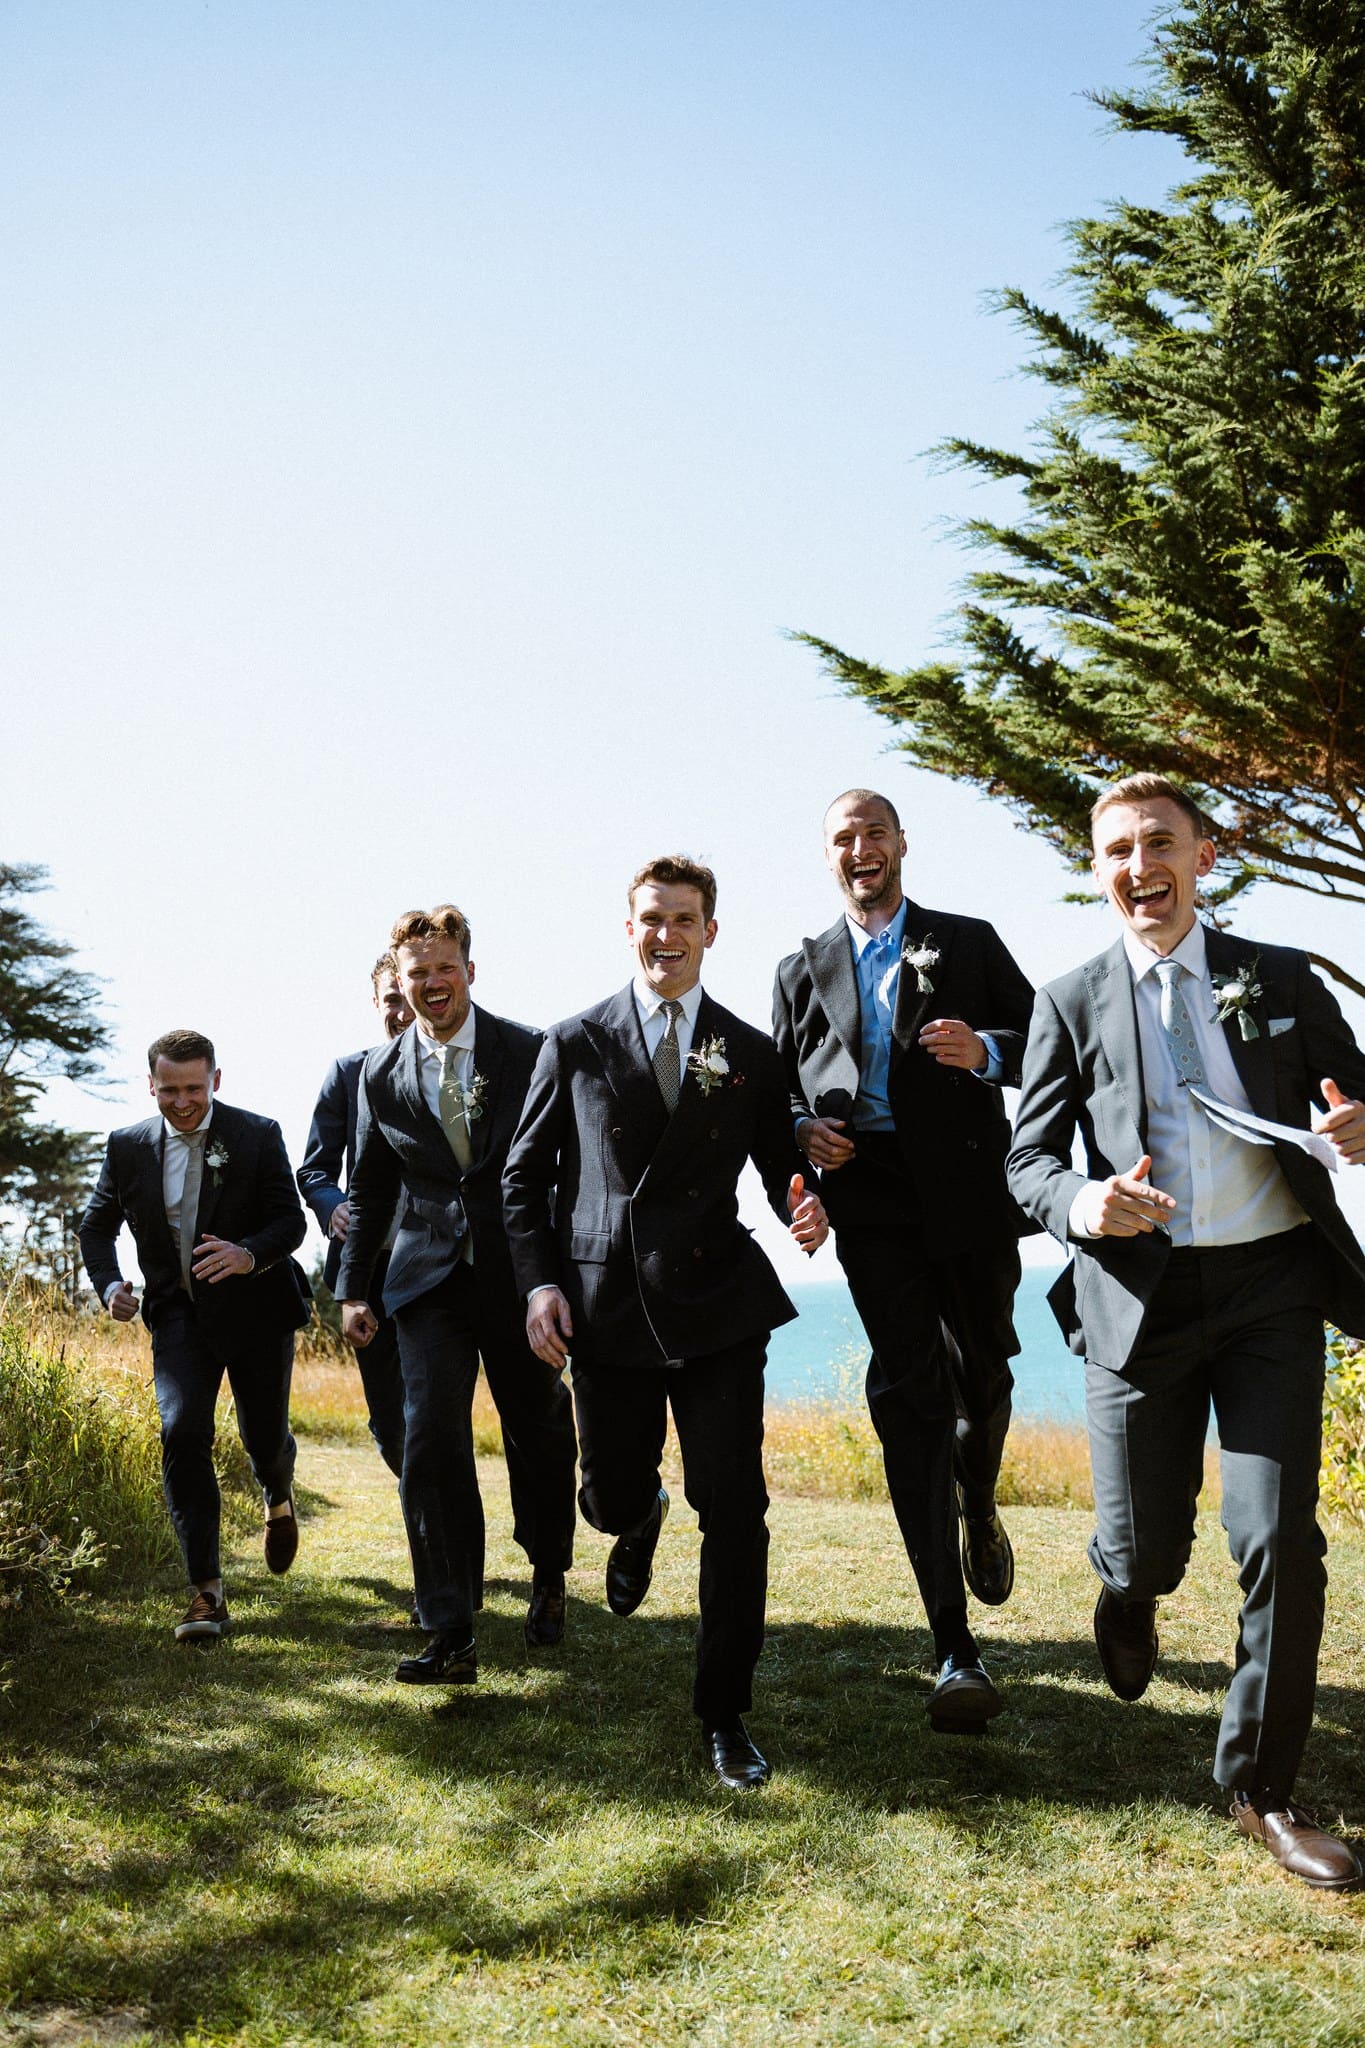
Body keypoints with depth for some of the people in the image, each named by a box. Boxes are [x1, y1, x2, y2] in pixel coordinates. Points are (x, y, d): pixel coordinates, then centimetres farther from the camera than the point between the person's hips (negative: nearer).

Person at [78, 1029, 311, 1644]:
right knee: (182, 1432, -16)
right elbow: (96, 1224, 12)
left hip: (255, 1306, -1)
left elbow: (291, 1220, -9)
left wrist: (250, 1254, -30)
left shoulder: (258, 1135, -7)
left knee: (265, 1439, 6)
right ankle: (207, 1593, -10)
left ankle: (278, 1500, 45)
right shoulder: (128, 1146, 0)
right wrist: (110, 1284, -6)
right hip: (179, 1313, 1)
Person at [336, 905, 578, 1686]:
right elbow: (371, 1190, 13)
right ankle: (452, 1637, -3)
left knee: (540, 1436, 12)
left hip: (521, 1273, -1)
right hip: (430, 1277, 1)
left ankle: (549, 1579, 39)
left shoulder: (530, 1052, -3)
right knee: (431, 1443, -10)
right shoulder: (381, 1074, 5)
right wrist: (354, 1287, 11)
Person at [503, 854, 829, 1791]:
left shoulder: (751, 1054, 7)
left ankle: (726, 1716, 12)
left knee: (736, 1511, -4)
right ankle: (641, 1521, 50)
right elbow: (525, 1175, 8)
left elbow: (782, 1164, 12)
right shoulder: (576, 1044, 5)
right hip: (606, 1306, 0)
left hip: (716, 1305, 0)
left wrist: (805, 1207, -12)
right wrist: (541, 1282, -3)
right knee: (612, 1496, 9)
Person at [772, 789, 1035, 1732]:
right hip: (872, 1201, 0)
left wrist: (987, 1051, -12)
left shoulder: (969, 942, 12)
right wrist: (800, 1130, -2)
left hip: (970, 1191, 0)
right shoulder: (803, 970, 18)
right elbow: (777, 1080, 19)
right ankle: (955, 1648, -10)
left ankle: (979, 1510, 46)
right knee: (909, 1398, -9)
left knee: (982, 1375, 9)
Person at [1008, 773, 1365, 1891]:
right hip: (1140, 1294, 0)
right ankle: (1129, 1592, 44)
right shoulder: (1072, 1003, 6)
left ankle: (1264, 1789, 16)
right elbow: (1029, 1159, 5)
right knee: (1147, 1549, 4)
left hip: (1272, 1285, 1)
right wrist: (1080, 1204, -18)